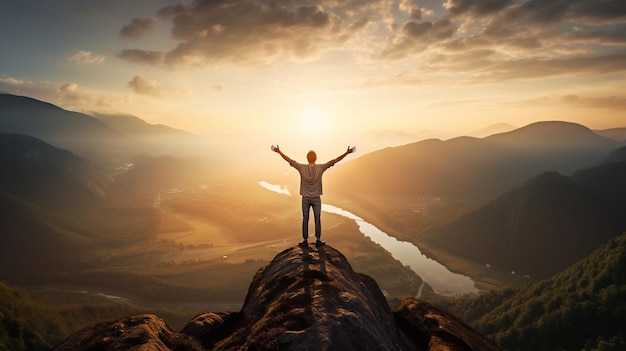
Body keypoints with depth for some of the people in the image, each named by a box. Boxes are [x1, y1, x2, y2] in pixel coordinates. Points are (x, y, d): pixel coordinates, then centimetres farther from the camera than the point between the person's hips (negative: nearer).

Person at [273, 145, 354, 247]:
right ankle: (318, 240, 10)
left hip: (305, 198, 0)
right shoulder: (320, 168, -10)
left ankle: (305, 240, 8)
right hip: (316, 198, 0)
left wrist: (279, 151, 7)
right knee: (317, 219, 7)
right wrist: (347, 153, -5)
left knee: (305, 219, 5)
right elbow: (334, 161, -8)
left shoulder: (302, 168, -9)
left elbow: (289, 160, -3)